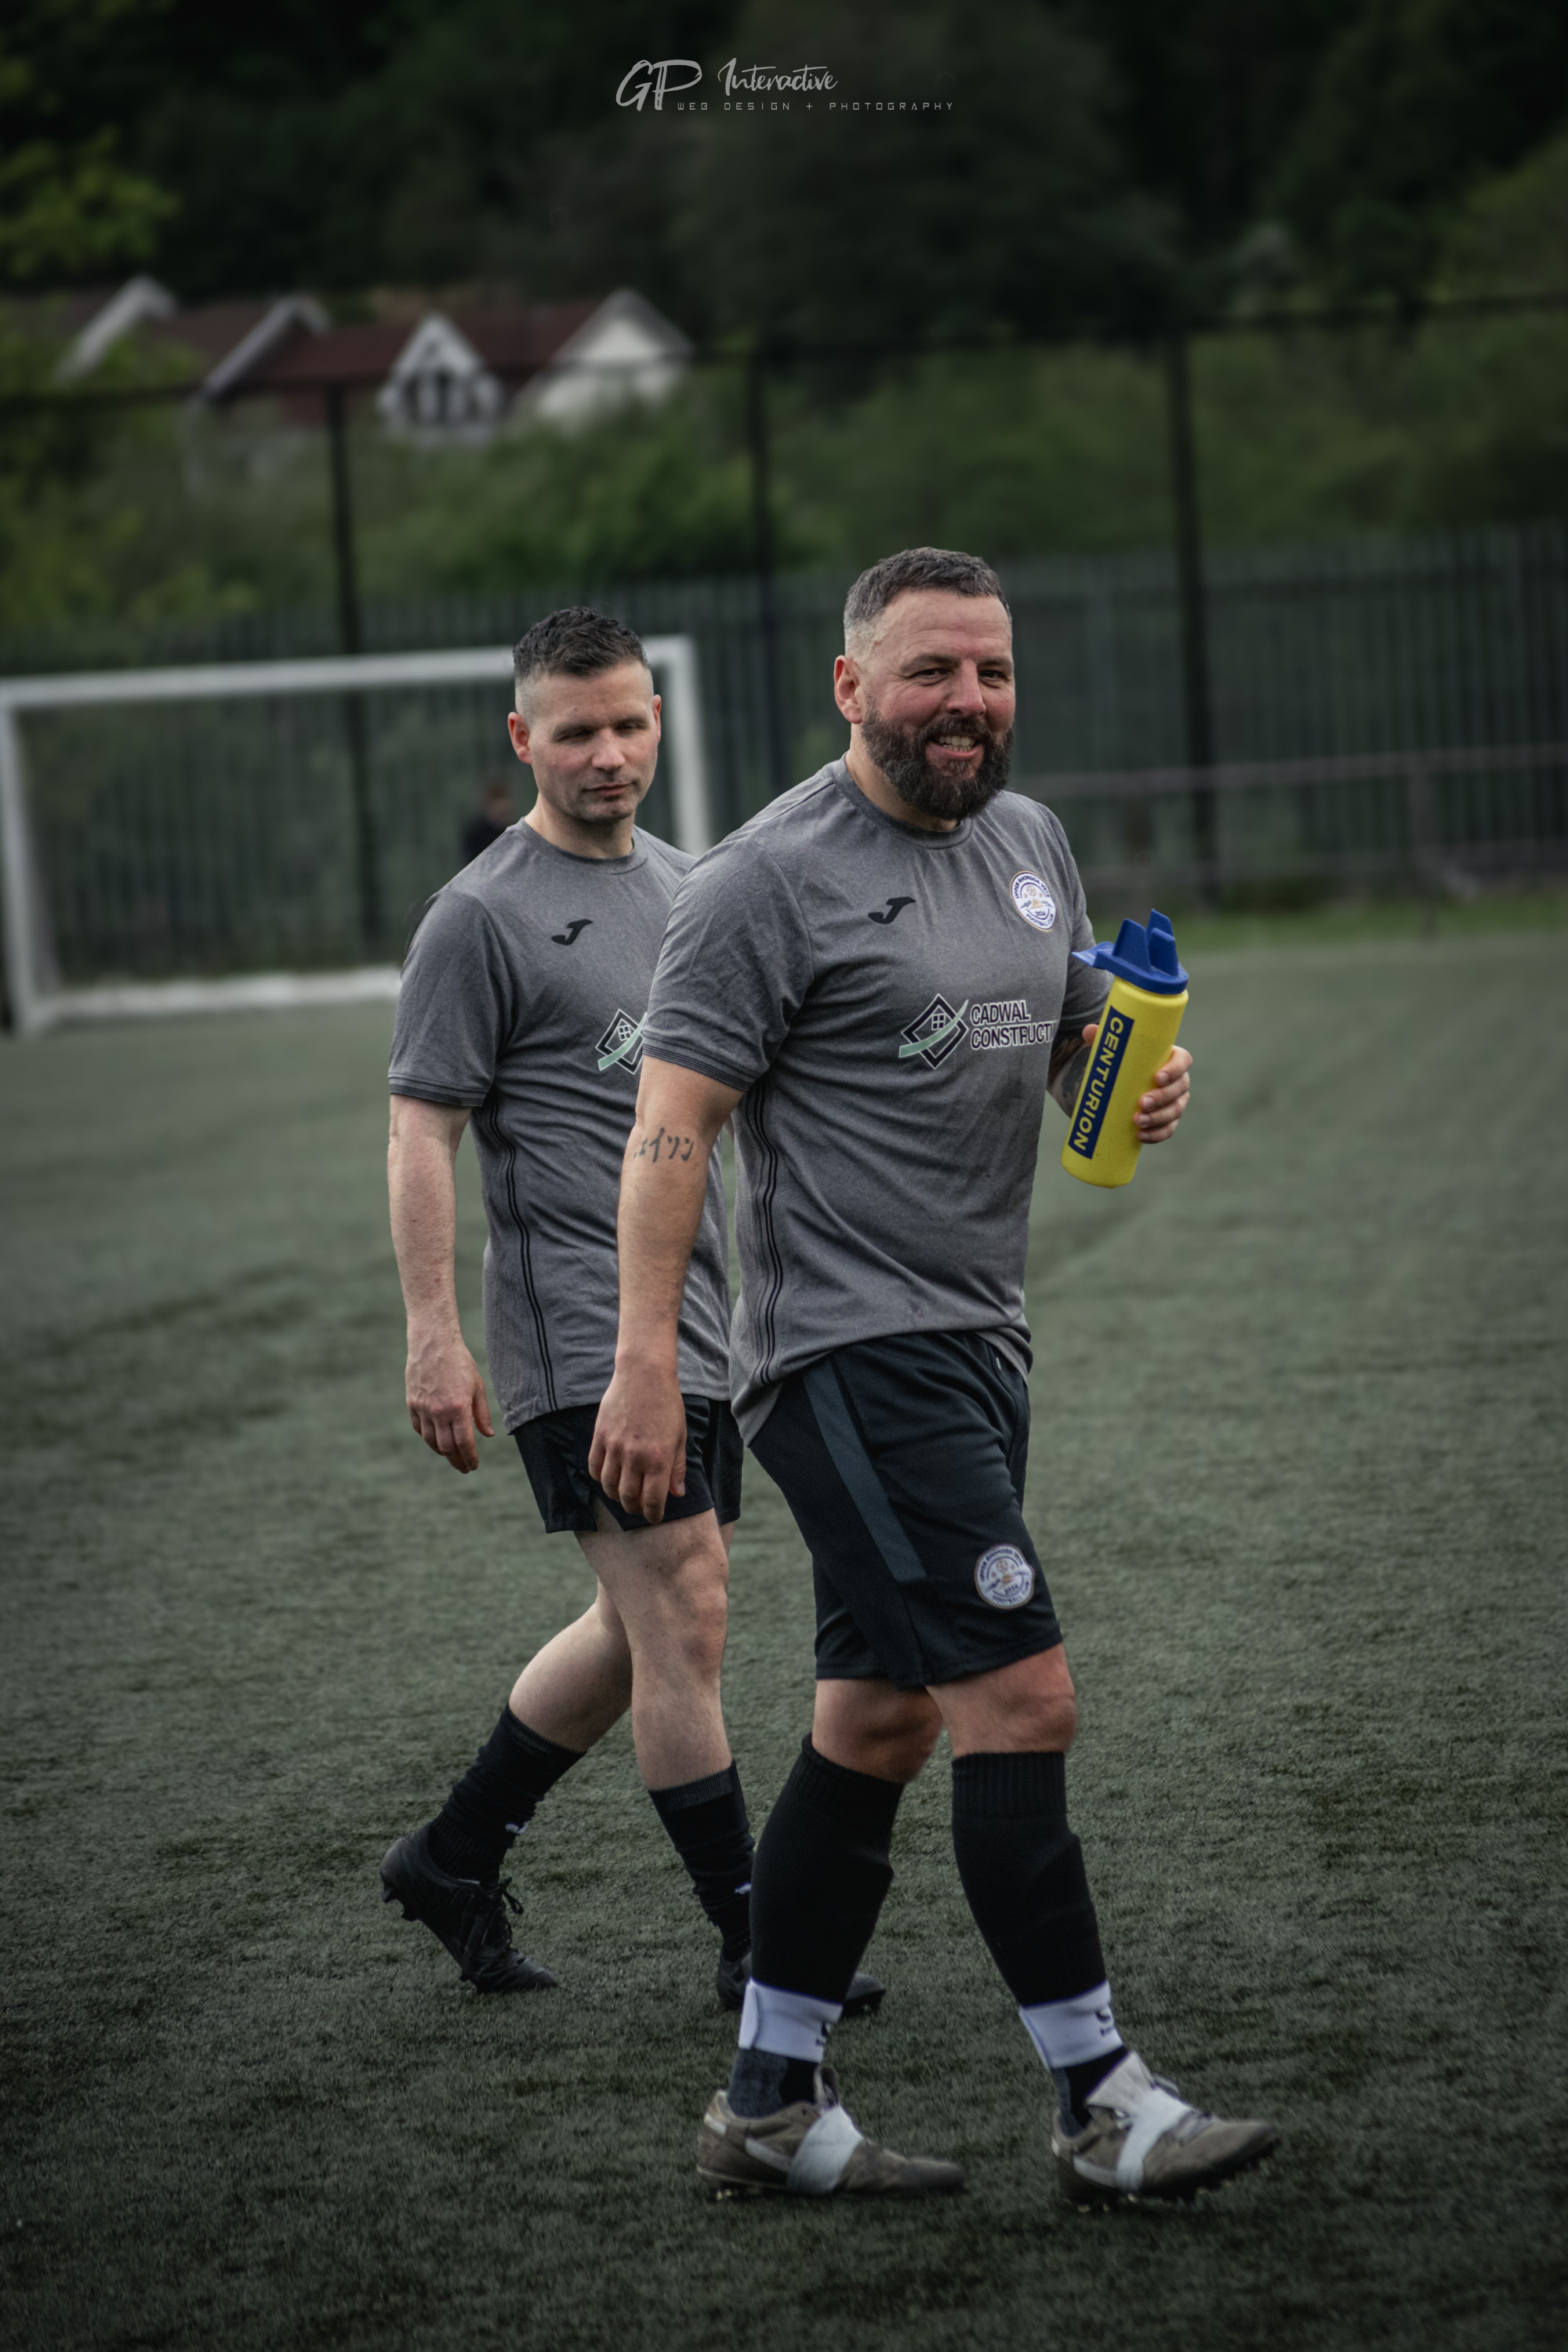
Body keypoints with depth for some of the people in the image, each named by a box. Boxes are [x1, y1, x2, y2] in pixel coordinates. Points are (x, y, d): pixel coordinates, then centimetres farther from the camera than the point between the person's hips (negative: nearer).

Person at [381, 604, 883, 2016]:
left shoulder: (680, 884, 15)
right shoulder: (481, 918, -8)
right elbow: (422, 1131, -10)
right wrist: (433, 1340, -17)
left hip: (698, 1324, 8)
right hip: (579, 1333, -8)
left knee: (641, 1630, 13)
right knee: (685, 1622, -10)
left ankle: (454, 1858, 27)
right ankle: (753, 1941, -3)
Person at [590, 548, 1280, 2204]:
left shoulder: (1028, 840, 14)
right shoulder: (770, 879, -11)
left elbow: (1074, 1041, 25)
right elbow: (672, 1126, -13)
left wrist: (1138, 1086, 1)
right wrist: (644, 1363, -20)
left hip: (975, 1345, 9)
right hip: (850, 1355, -9)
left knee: (879, 1726, 11)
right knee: (1021, 1700, -13)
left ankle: (767, 2111, 20)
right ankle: (1101, 2109, -5)